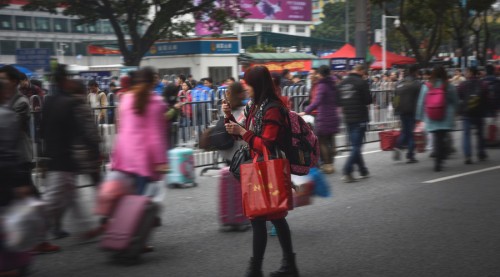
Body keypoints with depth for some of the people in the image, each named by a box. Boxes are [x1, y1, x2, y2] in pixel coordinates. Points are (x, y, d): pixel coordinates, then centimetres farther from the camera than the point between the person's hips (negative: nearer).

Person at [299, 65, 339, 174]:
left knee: (322, 142, 0)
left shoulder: (322, 85, -13)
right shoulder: (333, 85, 9)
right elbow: (337, 101, 17)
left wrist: (305, 112, -27)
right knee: (330, 141, 12)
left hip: (323, 117, -7)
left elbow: (317, 101, -24)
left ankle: (327, 164, -2)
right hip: (333, 117, 7)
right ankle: (330, 163, 16)